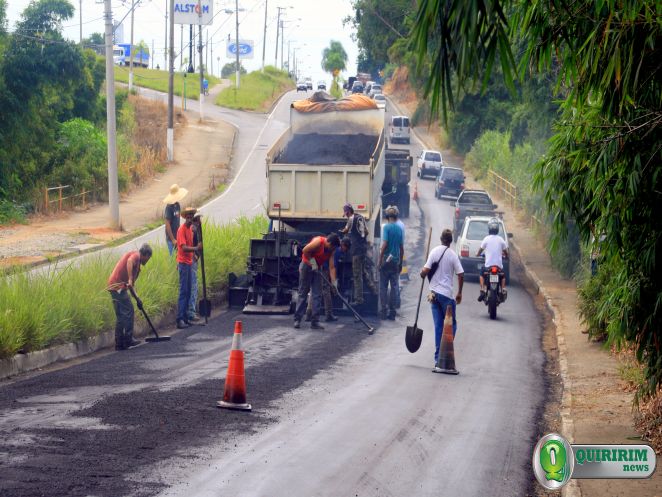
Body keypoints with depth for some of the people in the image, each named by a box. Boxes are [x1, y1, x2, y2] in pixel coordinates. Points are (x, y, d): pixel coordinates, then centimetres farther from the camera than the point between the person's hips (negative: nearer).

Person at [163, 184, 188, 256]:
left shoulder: (177, 205, 7)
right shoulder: (169, 207, -17)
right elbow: (167, 224, -18)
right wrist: (173, 240, -18)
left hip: (177, 237, 8)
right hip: (171, 238, -8)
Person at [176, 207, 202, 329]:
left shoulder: (190, 229, 14)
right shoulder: (182, 230, -14)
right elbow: (183, 248, -24)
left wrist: (194, 254, 13)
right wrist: (196, 248, -35)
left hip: (189, 262, 9)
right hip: (183, 263, -9)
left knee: (188, 291, 11)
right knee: (183, 291, -12)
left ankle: (185, 317, 17)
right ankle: (180, 320, -14)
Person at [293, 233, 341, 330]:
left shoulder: (331, 250, -1)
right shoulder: (318, 242, -21)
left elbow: (332, 267, -3)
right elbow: (305, 251, -22)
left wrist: (334, 282, -10)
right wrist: (312, 261, -15)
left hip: (316, 269, 6)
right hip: (306, 266, -6)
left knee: (317, 295, -1)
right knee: (303, 293, -3)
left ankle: (315, 321, -1)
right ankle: (297, 320, 3)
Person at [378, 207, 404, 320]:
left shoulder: (386, 227, -8)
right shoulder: (400, 229, 7)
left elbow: (384, 244, -15)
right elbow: (402, 248, 10)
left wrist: (380, 260, -10)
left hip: (386, 260, -4)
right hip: (396, 260, 4)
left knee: (383, 286, 2)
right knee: (394, 287, 6)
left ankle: (384, 311, -2)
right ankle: (392, 312, 6)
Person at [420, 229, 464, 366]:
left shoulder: (434, 251, -2)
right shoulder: (453, 255, -6)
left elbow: (426, 270, -8)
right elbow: (461, 275, -8)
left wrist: (422, 273, 16)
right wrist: (459, 293, 5)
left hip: (434, 293, 3)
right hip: (447, 294, -3)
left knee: (438, 326, 7)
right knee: (451, 324, 8)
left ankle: (438, 358, 6)